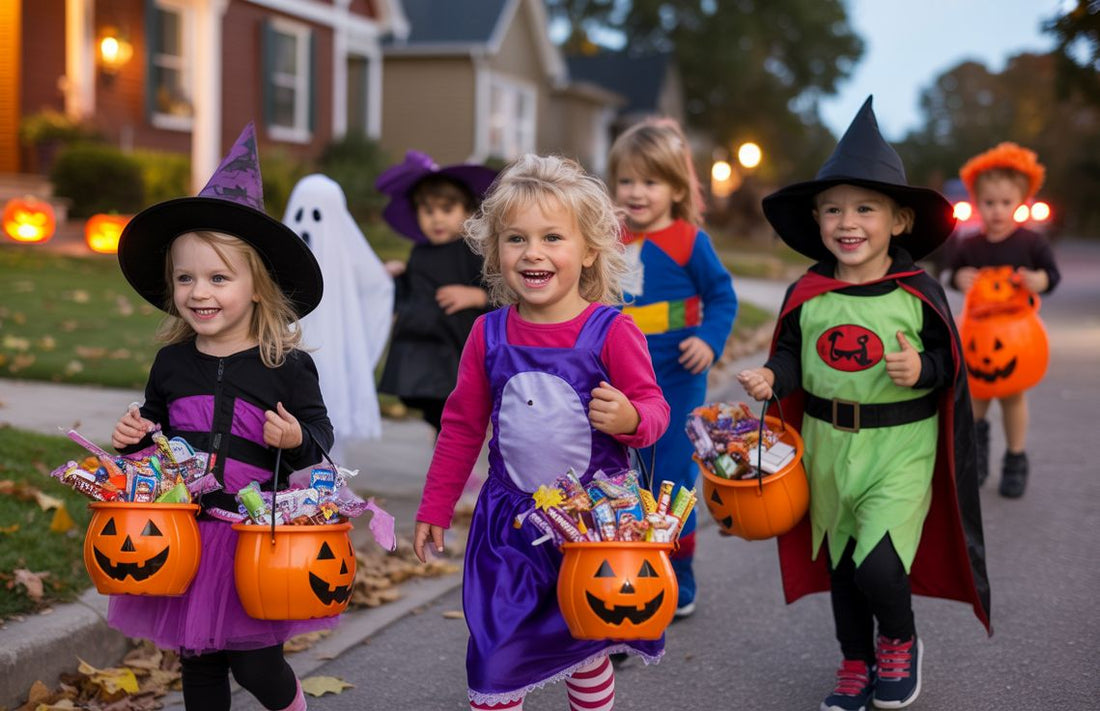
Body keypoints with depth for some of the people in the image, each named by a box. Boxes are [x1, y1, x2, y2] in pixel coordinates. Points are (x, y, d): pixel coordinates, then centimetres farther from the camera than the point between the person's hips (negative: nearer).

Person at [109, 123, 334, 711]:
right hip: (184, 530, 4)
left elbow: (319, 436, -1)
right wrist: (133, 436, -3)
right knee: (198, 663, 14)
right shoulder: (172, 364, 3)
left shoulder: (287, 366, -8)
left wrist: (298, 438, -22)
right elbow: (154, 426, 18)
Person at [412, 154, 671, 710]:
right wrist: (434, 508, 13)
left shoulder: (611, 332, -11)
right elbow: (462, 425, 9)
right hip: (509, 519, 2)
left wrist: (631, 418, -28)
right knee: (495, 652, 5)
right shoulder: (489, 335, -1)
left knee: (587, 648, 13)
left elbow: (654, 409, -4)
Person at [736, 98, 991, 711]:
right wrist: (771, 378, -11)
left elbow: (950, 364, -1)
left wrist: (922, 370, -22)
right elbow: (792, 356, 9)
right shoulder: (807, 295, -2)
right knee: (839, 562, 16)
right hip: (827, 445, 4)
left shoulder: (919, 294, -9)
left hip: (901, 449, -4)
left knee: (878, 565, -16)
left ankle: (900, 643, 18)